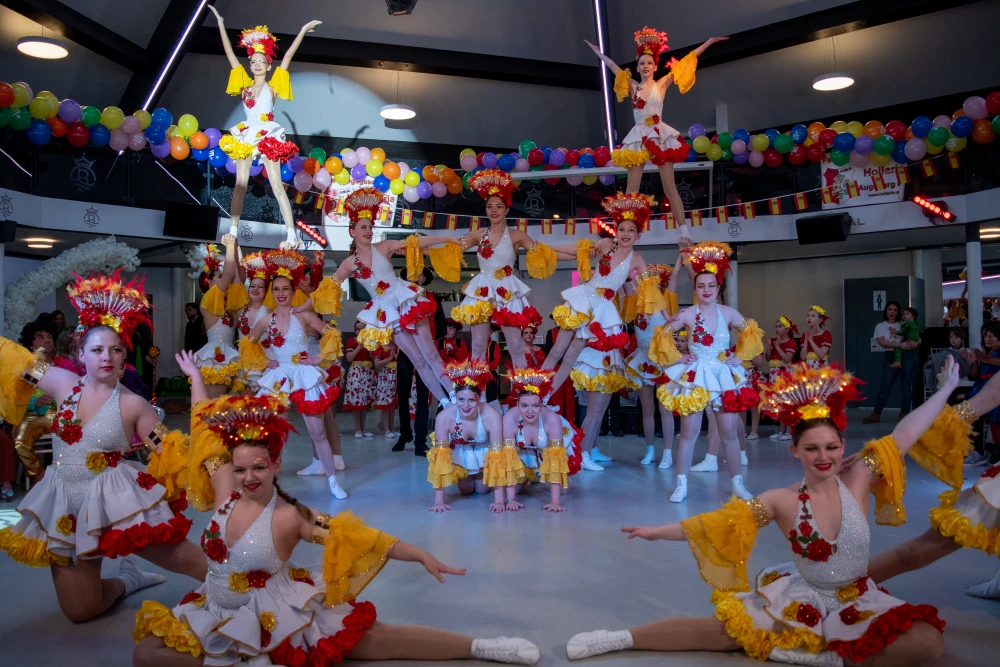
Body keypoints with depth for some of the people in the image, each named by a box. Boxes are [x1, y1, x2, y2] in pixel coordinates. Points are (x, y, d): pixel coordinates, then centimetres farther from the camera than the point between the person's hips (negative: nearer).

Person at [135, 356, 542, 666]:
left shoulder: (289, 517, -16)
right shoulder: (226, 492, -7)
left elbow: (362, 538, -18)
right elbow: (205, 426, 2)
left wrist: (422, 556, -25)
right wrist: (194, 376, 10)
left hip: (275, 617, -4)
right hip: (219, 615, 4)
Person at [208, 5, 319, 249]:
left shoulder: (272, 86, 1)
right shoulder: (244, 84, 9)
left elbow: (287, 57, -4)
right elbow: (230, 53, 10)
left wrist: (302, 31, -8)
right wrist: (220, 23, 9)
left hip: (268, 137, -4)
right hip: (245, 137, 4)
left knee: (277, 186, -6)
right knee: (240, 185, 5)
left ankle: (292, 235, -8)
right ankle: (232, 231, 9)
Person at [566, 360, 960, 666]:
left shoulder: (858, 482, -11)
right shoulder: (783, 501, -13)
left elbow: (902, 436, -10)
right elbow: (721, 523, -15)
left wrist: (946, 389, -10)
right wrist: (658, 532, -21)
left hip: (857, 602, 2)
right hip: (801, 600, -1)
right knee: (716, 632, -10)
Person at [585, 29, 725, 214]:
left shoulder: (662, 84, 5)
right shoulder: (633, 86, 10)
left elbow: (684, 62, 5)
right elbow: (611, 64, 20)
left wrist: (709, 42, 8)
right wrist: (596, 50, 30)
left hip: (660, 136, -1)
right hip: (638, 138, 2)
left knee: (670, 188, -1)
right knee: (632, 190, -1)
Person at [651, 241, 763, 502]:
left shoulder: (728, 313, 0)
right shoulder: (687, 314, -8)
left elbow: (750, 332, 14)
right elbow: (662, 336, -1)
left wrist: (740, 356, 5)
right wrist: (677, 358, -5)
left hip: (723, 376, 2)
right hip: (694, 377, -2)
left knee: (729, 432, 5)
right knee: (689, 431, -2)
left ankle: (738, 484, 17)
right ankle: (681, 485, 6)